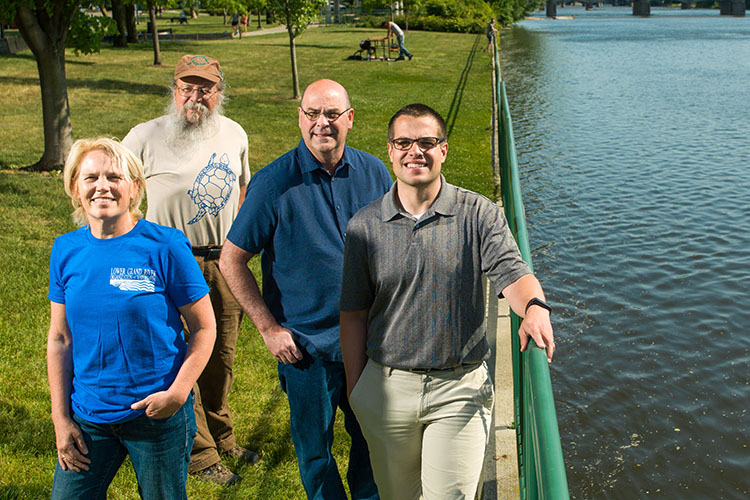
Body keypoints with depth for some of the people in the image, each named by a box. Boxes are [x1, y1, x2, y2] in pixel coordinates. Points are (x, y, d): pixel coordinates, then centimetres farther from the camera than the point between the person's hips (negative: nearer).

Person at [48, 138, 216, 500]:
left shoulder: (165, 246, -12)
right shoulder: (66, 251, 0)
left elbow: (204, 328, -6)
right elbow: (60, 339, 6)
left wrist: (178, 393, -17)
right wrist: (61, 419, 4)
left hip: (158, 415, -3)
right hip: (88, 418, 3)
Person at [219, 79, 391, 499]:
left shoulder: (374, 173, -1)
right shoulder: (274, 182, -11)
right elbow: (232, 260, -7)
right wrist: (268, 327, -11)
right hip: (305, 344, -3)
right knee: (314, 448, 12)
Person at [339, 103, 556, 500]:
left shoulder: (478, 214, -5)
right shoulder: (364, 226, -2)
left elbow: (512, 273, -16)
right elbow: (353, 315, 2)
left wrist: (534, 307, -39)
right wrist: (356, 391, 3)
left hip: (460, 386, -2)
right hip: (387, 387, 2)